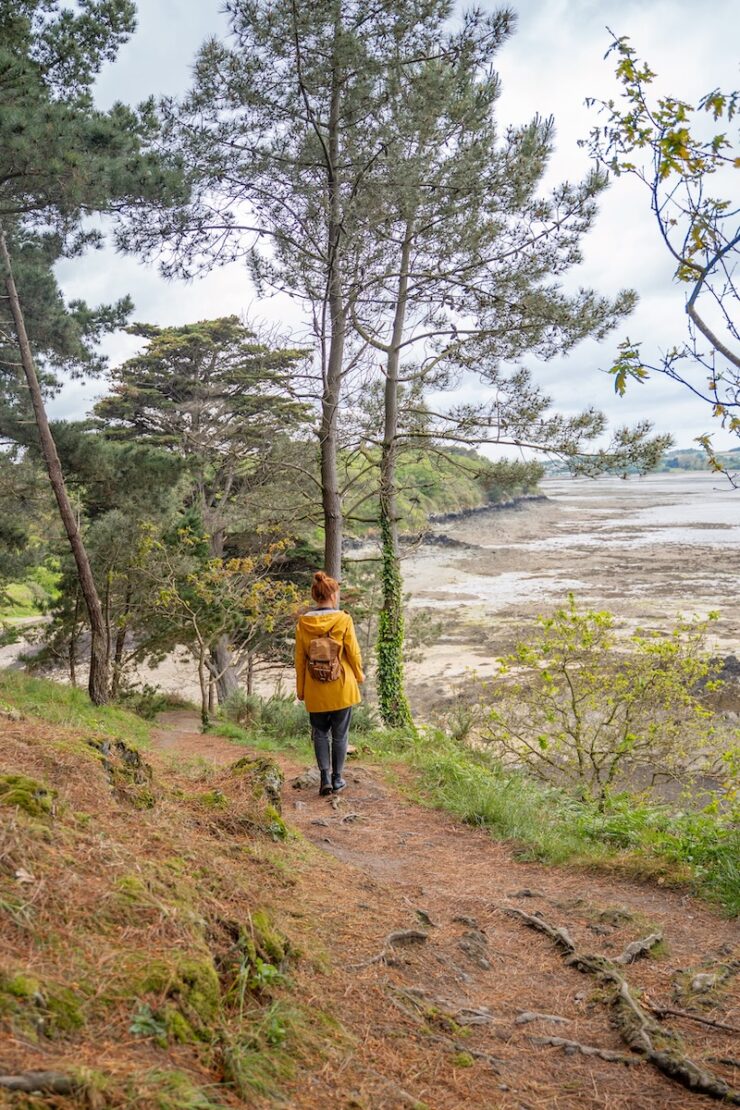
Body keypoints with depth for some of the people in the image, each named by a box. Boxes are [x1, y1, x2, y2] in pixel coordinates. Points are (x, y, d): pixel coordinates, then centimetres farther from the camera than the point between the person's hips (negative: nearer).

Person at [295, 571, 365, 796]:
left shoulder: (303, 622, -5)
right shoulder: (343, 620, -12)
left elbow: (300, 658, 0)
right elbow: (353, 653, -7)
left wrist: (300, 688, 10)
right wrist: (359, 675, 12)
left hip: (315, 689, 2)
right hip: (341, 686, -2)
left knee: (320, 733, 15)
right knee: (340, 734, 12)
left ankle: (325, 777, 5)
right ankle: (337, 778, 17)